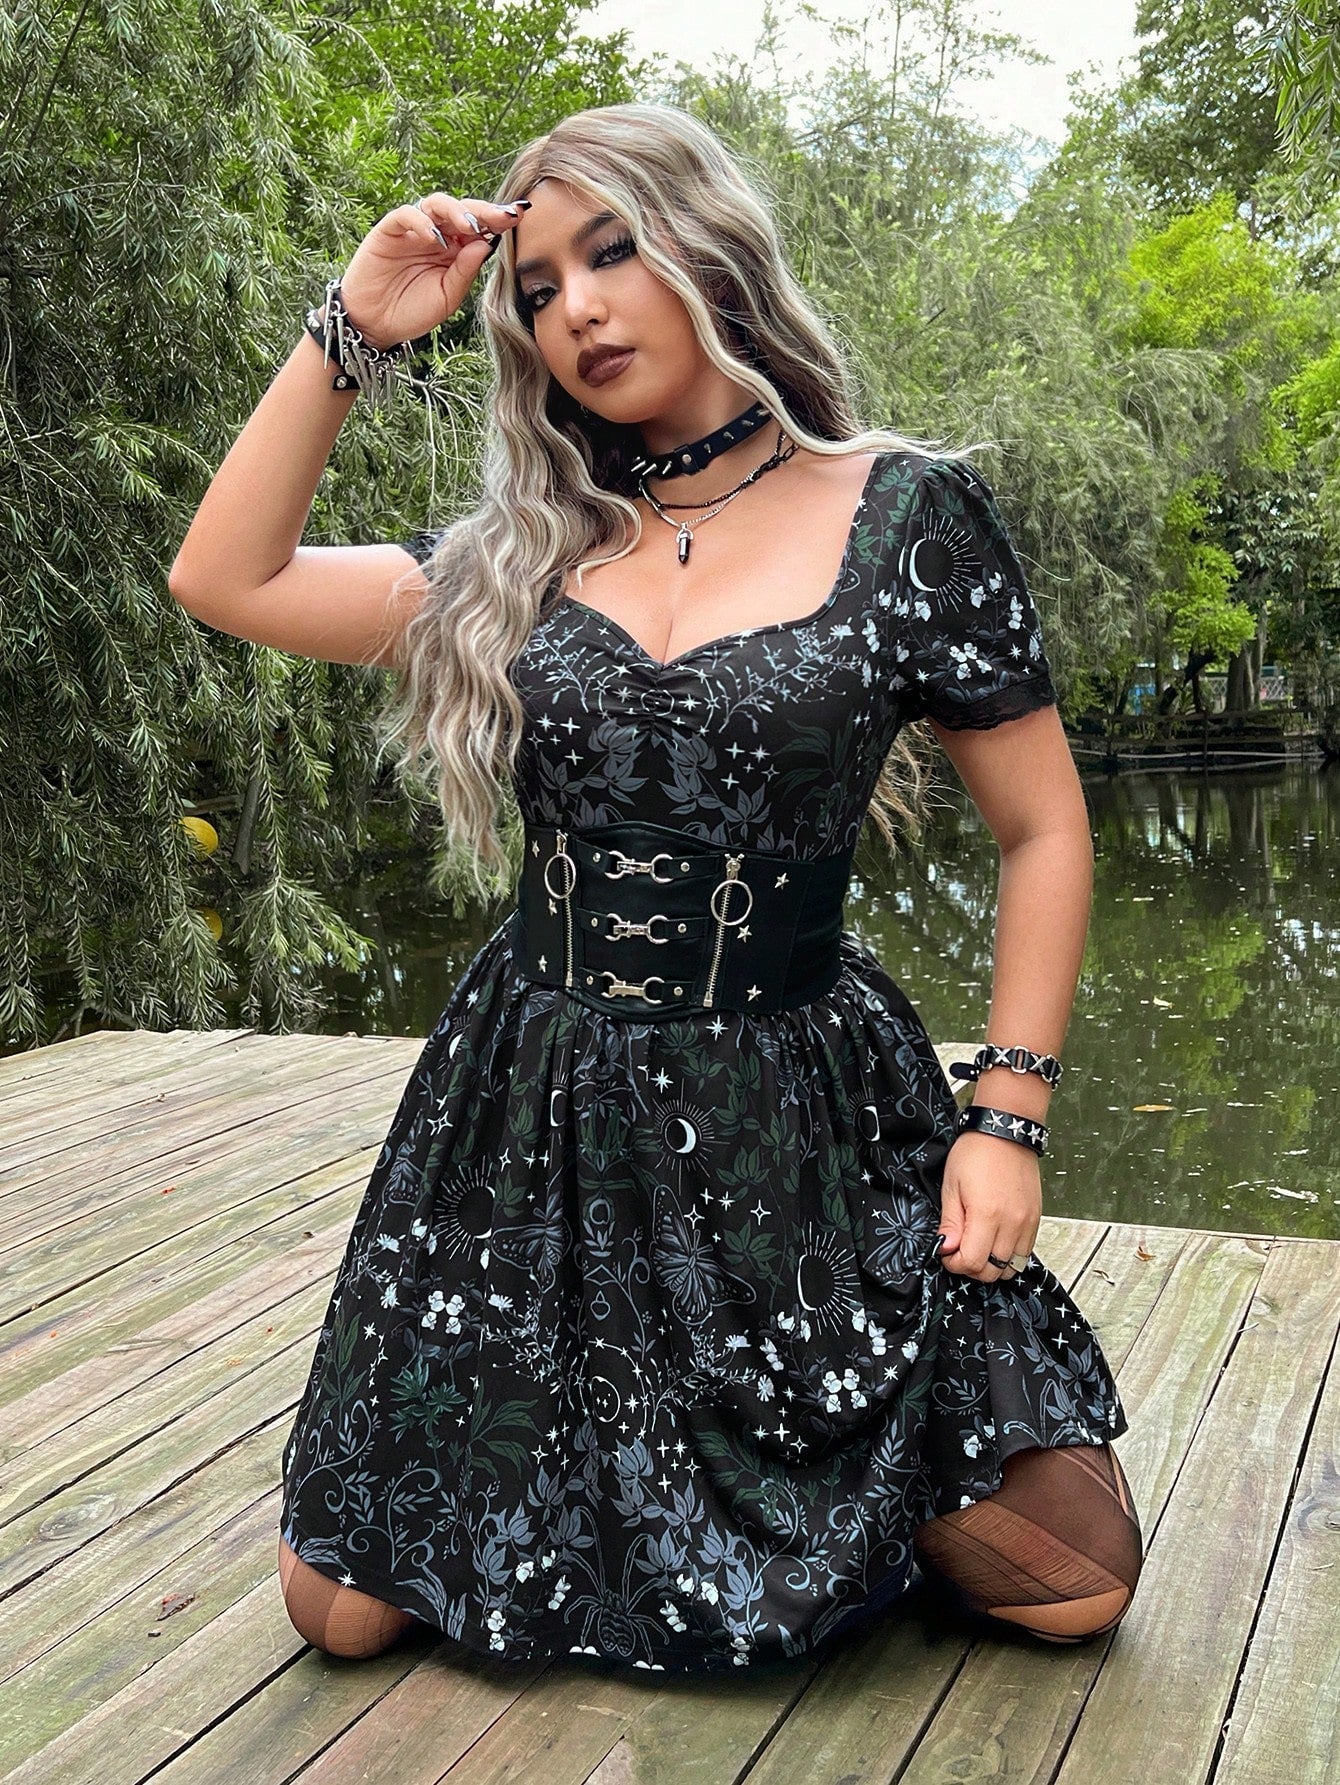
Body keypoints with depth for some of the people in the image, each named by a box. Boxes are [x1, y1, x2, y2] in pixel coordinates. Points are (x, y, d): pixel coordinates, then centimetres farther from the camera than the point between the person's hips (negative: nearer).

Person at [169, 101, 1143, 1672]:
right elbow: (223, 578, 2)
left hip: (801, 1122, -2)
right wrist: (351, 336, -1)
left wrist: (1008, 1114, -8)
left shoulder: (905, 513, -5)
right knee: (344, 1617, 6)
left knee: (1065, 1589, 0)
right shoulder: (520, 555, 5)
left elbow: (1043, 831, -1)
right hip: (531, 1116, 3)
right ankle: (578, 1468, 33)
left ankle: (816, 1510, 27)